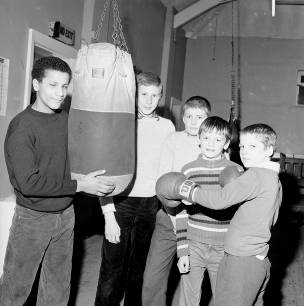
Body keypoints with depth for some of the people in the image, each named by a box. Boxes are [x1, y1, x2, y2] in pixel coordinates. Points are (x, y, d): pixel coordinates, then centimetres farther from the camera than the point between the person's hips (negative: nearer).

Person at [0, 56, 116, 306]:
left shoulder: (65, 119, 3)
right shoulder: (22, 126, -15)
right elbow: (28, 183, -21)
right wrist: (79, 186, -19)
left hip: (65, 215, 6)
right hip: (33, 218, -5)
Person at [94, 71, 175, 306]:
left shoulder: (167, 126, 5)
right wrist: (108, 215, -11)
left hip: (151, 205, 3)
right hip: (121, 202, -2)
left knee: (139, 272, 12)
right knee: (112, 274, -1)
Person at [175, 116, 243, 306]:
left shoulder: (236, 171, -2)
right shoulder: (188, 170, -1)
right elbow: (181, 214, 1)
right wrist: (182, 252, -2)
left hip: (224, 248, 0)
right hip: (193, 246, 1)